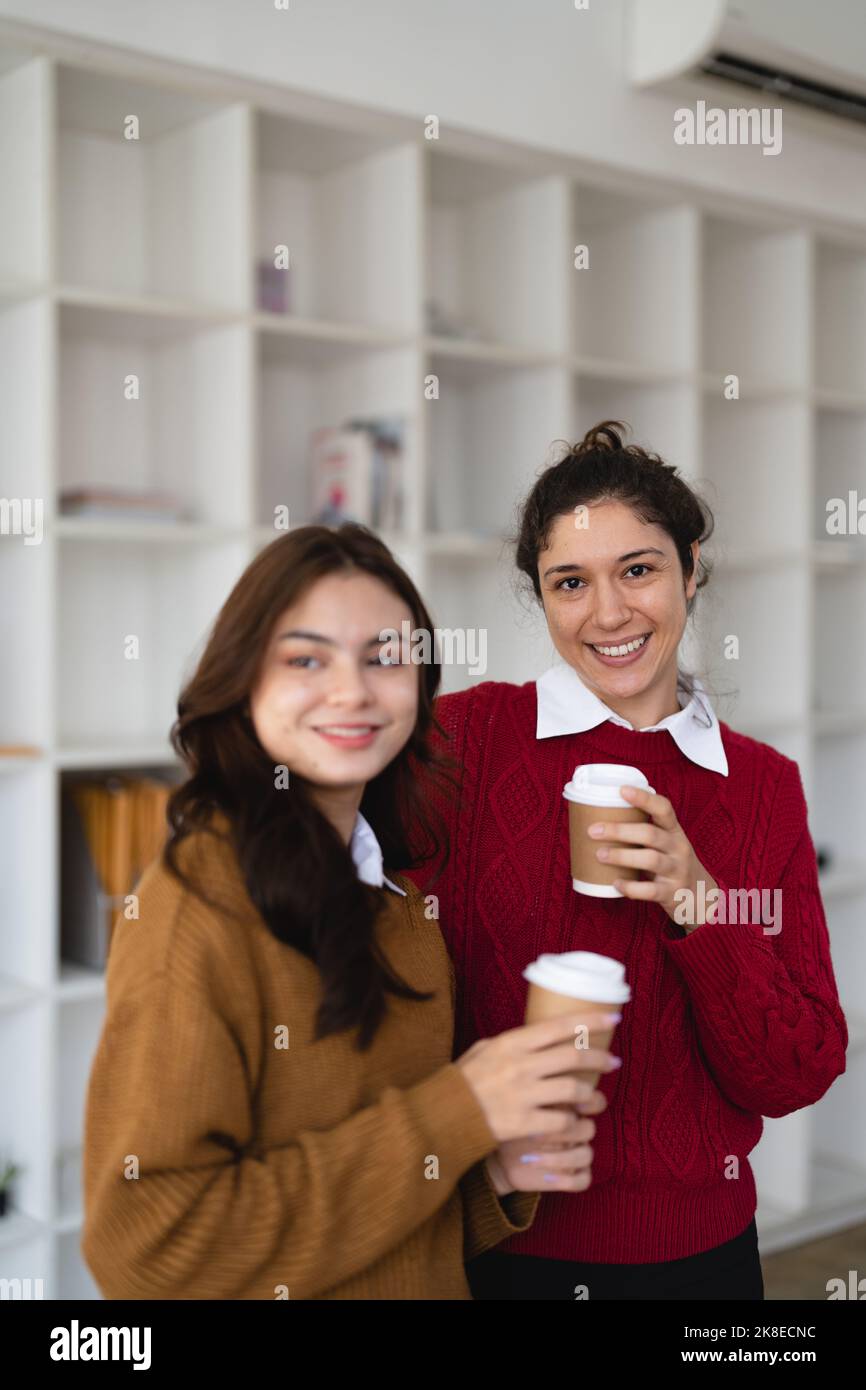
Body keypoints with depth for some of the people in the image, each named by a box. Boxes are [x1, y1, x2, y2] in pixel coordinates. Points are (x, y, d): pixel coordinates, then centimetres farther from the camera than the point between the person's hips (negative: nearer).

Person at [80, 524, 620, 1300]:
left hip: (430, 1280, 6)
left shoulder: (398, 894, -3)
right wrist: (455, 1117, -26)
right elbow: (145, 1246, -25)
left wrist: (495, 1173, -14)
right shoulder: (198, 906, -22)